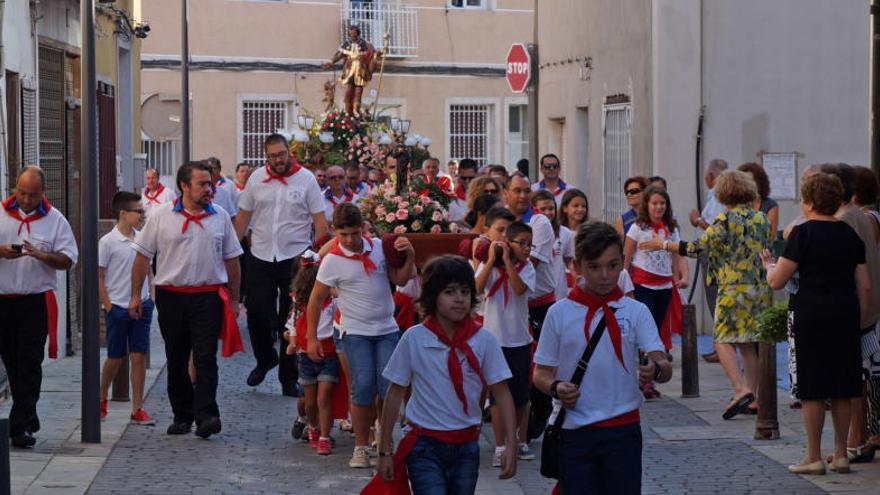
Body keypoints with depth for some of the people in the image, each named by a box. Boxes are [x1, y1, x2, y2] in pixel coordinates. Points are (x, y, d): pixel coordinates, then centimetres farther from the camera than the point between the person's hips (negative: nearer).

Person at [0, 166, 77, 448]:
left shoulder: (55, 220, 2)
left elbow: (68, 261, 0)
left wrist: (42, 255, -18)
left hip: (36, 302, -2)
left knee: (29, 364, -8)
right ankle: (28, 419, 21)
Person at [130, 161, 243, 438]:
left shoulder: (220, 217, 6)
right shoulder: (162, 216, 1)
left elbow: (231, 259, 12)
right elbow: (143, 256, 5)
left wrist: (234, 300, 12)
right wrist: (136, 295, 3)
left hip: (208, 296, 0)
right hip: (171, 296, 1)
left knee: (205, 358, -10)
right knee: (176, 361, 8)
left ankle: (206, 415, -15)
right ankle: (182, 416, 18)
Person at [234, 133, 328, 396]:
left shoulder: (306, 179, -4)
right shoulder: (256, 178, 4)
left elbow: (320, 220, -3)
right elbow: (243, 216, 10)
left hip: (295, 258, -2)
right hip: (261, 257, 2)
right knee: (256, 313, 1)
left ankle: (289, 378, 14)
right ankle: (265, 359, 28)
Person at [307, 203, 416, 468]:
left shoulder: (379, 247, 0)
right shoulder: (332, 260, -9)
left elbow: (400, 279, 7)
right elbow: (316, 299, -2)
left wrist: (409, 257, -11)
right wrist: (312, 338, -2)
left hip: (387, 330, 3)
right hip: (356, 333, -3)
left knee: (390, 387, -6)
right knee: (364, 388, -11)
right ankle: (361, 447, 3)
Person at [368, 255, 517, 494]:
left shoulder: (484, 340, -4)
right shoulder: (414, 338, -6)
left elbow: (501, 393, 0)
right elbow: (395, 393, 1)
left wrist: (511, 445, -10)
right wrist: (385, 450, 1)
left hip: (466, 446, 3)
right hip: (425, 447, -3)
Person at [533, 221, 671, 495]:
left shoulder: (636, 311, 0)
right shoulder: (559, 313, 1)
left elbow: (665, 367, -9)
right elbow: (541, 372, 6)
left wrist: (655, 370, -33)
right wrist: (556, 388, -15)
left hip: (622, 429, 0)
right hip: (574, 429, 0)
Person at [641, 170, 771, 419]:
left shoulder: (726, 219, -11)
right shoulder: (761, 218, 9)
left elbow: (698, 247, -11)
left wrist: (663, 244, -2)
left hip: (734, 288, -7)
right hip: (761, 287, 7)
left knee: (723, 339, -2)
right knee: (747, 343, 11)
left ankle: (740, 389, -18)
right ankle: (752, 397, 10)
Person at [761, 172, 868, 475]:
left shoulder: (803, 233, -9)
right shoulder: (850, 234, 8)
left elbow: (776, 281, -9)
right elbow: (864, 286, 8)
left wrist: (768, 265, 12)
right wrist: (860, 320, 16)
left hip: (810, 313, -5)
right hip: (845, 313, 5)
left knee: (811, 390, 1)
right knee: (842, 388, 12)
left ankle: (814, 458, 5)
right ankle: (841, 455, 17)